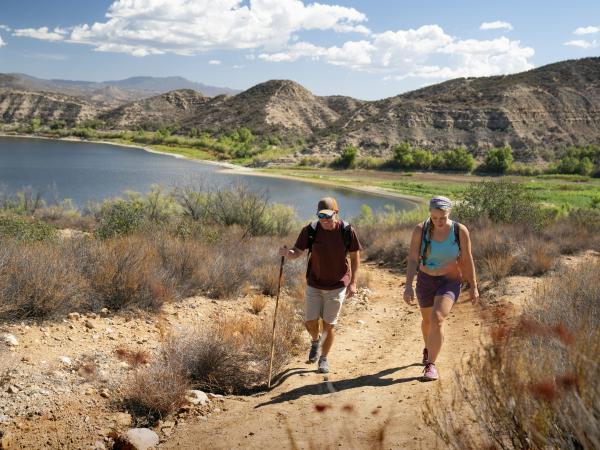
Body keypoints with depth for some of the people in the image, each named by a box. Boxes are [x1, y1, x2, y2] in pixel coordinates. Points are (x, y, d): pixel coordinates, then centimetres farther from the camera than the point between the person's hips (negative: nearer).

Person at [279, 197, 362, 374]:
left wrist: (353, 282, -6)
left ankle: (324, 358, 27)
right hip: (314, 284, 1)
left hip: (337, 286, -1)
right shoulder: (311, 230, -13)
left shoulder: (347, 231, -15)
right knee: (310, 322, 4)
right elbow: (298, 252, -10)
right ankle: (315, 340, 40)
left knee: (329, 325, 5)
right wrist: (287, 253, -34)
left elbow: (355, 256, -3)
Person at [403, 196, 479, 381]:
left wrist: (473, 287, -3)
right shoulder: (420, 230, -15)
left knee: (437, 319, -23)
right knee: (427, 320, 21)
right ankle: (428, 348, 52)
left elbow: (467, 260, -7)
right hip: (426, 280, 2)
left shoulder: (460, 231, -15)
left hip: (450, 282, -2)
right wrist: (408, 286, -26)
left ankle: (430, 364, -12)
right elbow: (413, 259, -17)